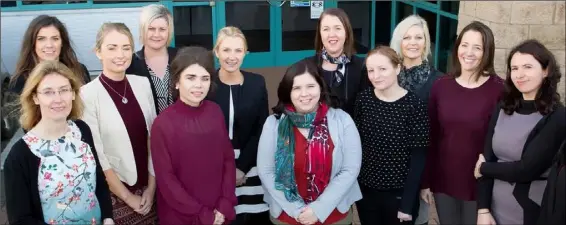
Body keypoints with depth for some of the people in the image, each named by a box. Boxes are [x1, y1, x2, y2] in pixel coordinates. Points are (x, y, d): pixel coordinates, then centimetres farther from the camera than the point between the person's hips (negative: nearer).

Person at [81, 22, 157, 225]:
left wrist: (151, 186, 0)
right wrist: (127, 196, -8)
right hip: (113, 194, -4)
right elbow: (96, 155, -12)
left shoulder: (143, 84, -1)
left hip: (148, 188, 4)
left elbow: (153, 137, 4)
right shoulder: (88, 94, -14)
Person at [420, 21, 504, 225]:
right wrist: (425, 181, 3)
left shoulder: (499, 90, -10)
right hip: (443, 181, 3)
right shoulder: (440, 86, -1)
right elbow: (430, 137, 3)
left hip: (480, 184, -3)